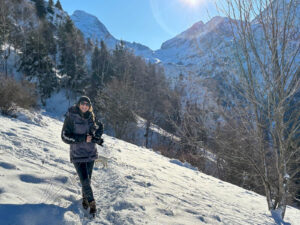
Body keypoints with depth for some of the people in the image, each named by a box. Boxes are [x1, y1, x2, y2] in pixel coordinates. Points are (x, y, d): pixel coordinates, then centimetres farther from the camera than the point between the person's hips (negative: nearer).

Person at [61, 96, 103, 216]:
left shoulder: (90, 117, 3)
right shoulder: (71, 117, -11)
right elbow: (65, 136, -14)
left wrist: (97, 138, -5)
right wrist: (83, 138, -21)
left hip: (90, 153, 5)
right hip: (77, 155, -4)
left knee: (88, 179, 15)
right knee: (85, 181, -7)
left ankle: (85, 198, 40)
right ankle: (91, 202, 13)